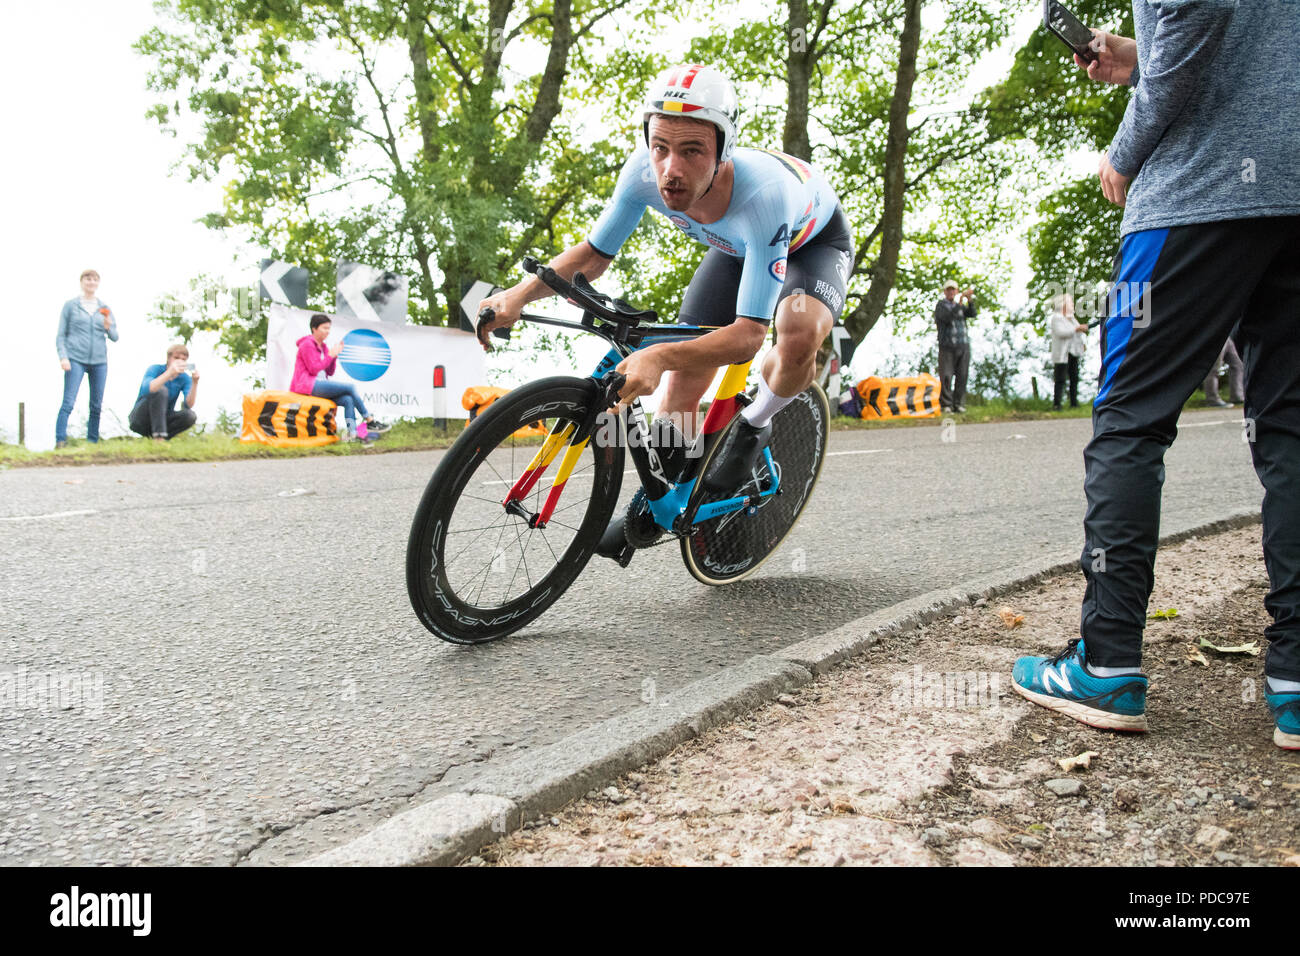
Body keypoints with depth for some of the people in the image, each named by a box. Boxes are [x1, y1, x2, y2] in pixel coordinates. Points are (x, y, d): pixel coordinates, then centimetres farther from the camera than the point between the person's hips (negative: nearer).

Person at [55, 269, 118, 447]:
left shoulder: (104, 308, 14)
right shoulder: (70, 305, 7)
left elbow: (115, 337, 12)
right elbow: (61, 335, 5)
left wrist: (108, 327, -10)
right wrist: (63, 357, -8)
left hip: (99, 361, 3)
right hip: (76, 359, -3)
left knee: (96, 405, 4)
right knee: (68, 402, -13)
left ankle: (92, 442, 13)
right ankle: (60, 441, -14)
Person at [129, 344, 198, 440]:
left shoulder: (185, 378, -3)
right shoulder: (154, 369, -13)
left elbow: (189, 405, -18)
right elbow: (147, 389, -36)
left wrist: (195, 383, -31)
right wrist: (170, 373, -48)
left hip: (162, 419, 4)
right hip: (140, 419, -4)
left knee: (190, 416, -23)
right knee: (160, 390, -30)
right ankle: (159, 437, -36)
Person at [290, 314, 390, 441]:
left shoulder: (322, 347, 19)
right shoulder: (307, 344, -6)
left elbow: (330, 372, 14)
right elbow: (314, 370, -14)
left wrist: (334, 355, 0)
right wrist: (330, 355, -10)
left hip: (317, 386, 8)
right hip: (307, 384, -8)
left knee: (348, 400, -17)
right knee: (350, 387, -17)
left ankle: (352, 433, -31)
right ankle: (370, 422, -10)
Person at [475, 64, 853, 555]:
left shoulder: (762, 194, -46)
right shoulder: (645, 172, -31)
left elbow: (746, 336, -46)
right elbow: (593, 253, -16)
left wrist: (659, 356, -62)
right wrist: (520, 293, -32)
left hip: (814, 241, -4)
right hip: (735, 247, 4)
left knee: (801, 333, -38)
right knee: (681, 382, -3)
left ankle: (753, 427, -6)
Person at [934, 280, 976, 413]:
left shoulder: (960, 305, 20)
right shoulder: (941, 305, 4)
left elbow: (972, 314, 3)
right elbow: (947, 317, -15)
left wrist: (970, 301, -13)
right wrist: (960, 303, -22)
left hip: (963, 346, 5)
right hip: (947, 346, -4)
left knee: (962, 376, 0)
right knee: (946, 377, -9)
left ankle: (958, 404, 4)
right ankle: (945, 404, -5)